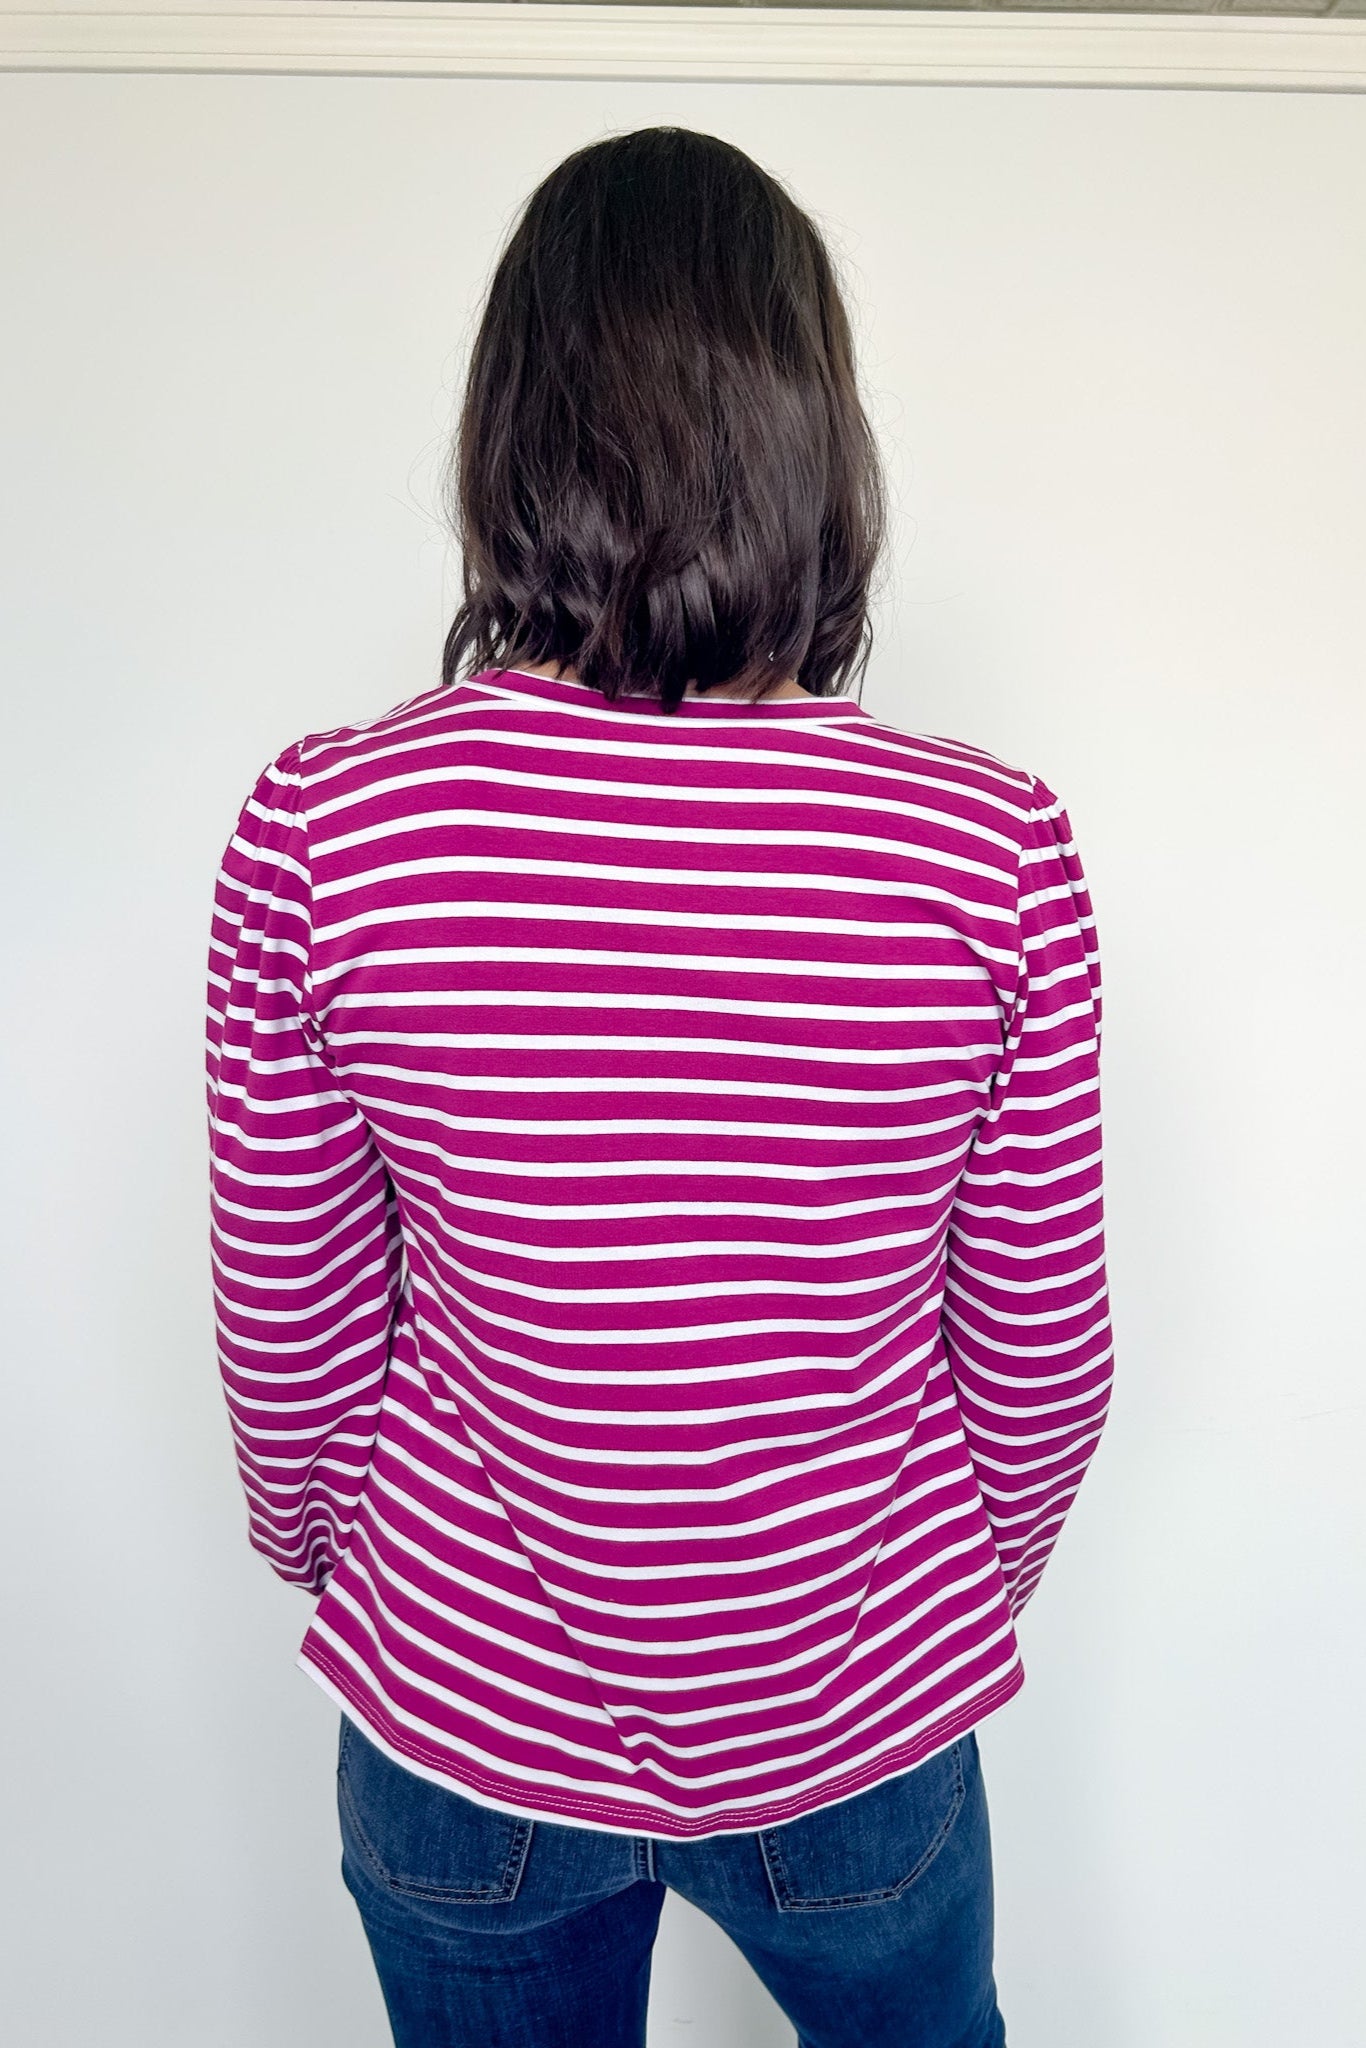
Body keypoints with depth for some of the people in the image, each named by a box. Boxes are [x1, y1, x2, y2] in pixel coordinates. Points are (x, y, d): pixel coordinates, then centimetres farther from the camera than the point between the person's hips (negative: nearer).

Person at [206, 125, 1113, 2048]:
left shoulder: (322, 829, -22)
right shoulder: (1000, 851, -22)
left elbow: (290, 1348, -11)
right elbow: (1042, 1365, -10)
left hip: (468, 1737, 1)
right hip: (857, 1735, 1)